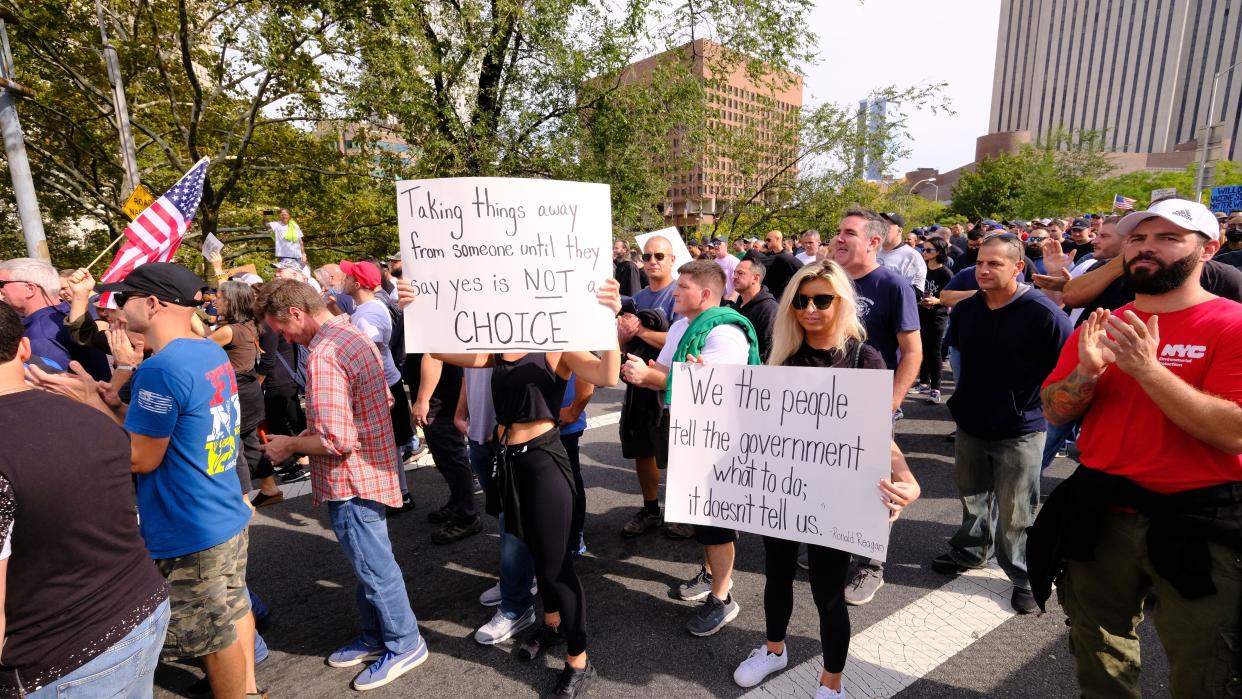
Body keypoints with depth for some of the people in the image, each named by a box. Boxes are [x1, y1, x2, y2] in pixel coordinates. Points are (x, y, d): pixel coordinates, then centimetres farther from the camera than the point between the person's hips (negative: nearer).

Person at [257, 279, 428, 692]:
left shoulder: (322, 355, -24)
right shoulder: (355, 335, 6)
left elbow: (336, 441, -28)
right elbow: (383, 399, 16)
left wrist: (289, 445, -9)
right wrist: (311, 430, 14)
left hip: (352, 480, -10)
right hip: (372, 468, 10)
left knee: (374, 567, 7)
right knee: (370, 563, 21)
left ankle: (405, 645, 24)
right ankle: (376, 637, 38)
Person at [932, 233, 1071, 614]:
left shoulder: (1043, 313, -18)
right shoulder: (965, 310, 0)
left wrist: (1037, 402, -7)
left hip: (1019, 431, -5)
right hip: (970, 424, 5)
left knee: (1015, 514, 6)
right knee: (972, 496, 22)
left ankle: (1024, 577, 26)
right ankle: (969, 550, 43)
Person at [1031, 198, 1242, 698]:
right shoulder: (1100, 326, 5)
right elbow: (1054, 412, 1)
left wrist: (1147, 368, -28)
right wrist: (1087, 371, -17)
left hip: (1198, 524, -3)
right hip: (1099, 514, 4)